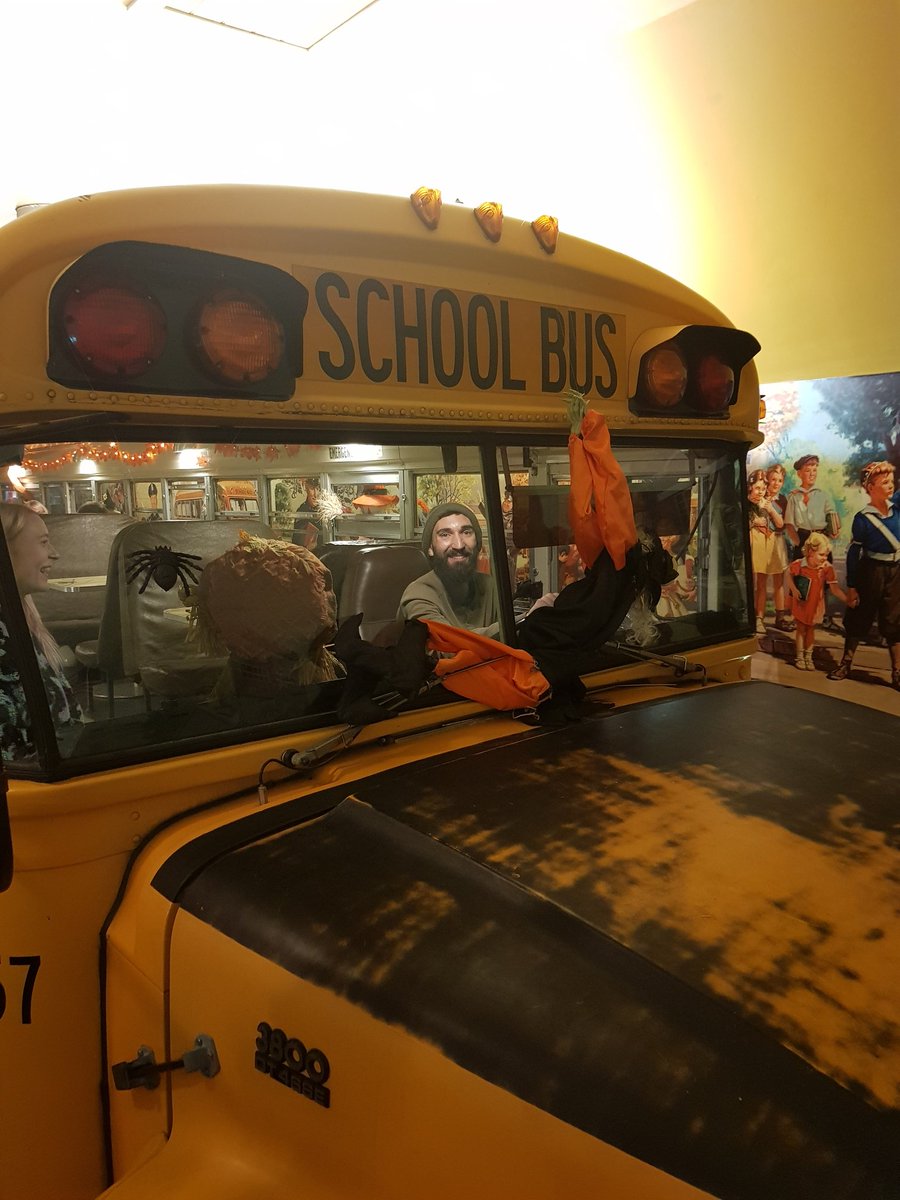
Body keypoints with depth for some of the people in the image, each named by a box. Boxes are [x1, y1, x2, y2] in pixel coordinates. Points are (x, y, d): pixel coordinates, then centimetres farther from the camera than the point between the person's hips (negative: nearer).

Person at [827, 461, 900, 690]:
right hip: (871, 572, -3)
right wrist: (851, 587, -9)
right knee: (859, 618, 10)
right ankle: (845, 663, 23)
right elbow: (853, 553, -9)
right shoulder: (863, 518, -12)